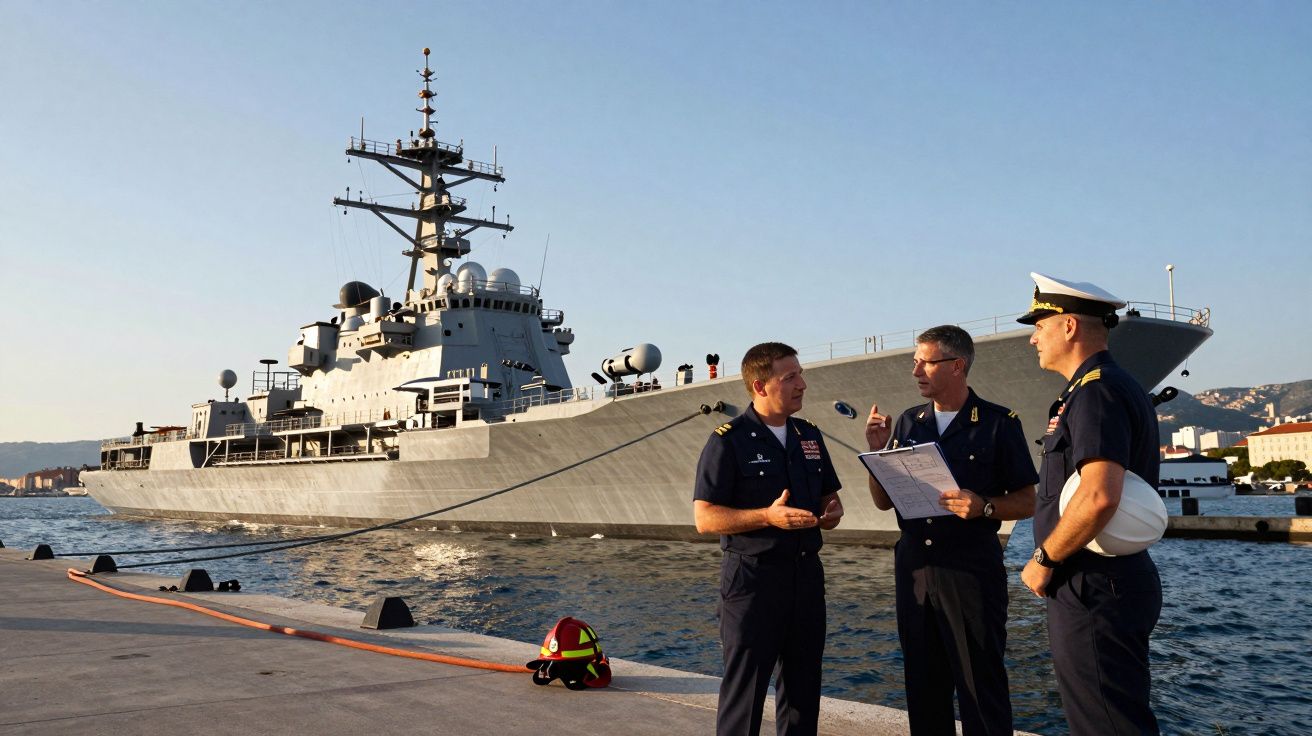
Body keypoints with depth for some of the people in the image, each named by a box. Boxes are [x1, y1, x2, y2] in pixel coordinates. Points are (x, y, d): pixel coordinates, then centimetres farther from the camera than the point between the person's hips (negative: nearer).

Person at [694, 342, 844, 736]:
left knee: (803, 688, 15)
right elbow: (705, 518, -13)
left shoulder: (810, 436, 10)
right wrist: (768, 516, -24)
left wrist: (833, 511, -2)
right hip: (752, 577, -6)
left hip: (806, 573, 6)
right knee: (744, 690, 1)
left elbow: (828, 495, 21)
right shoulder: (729, 440, -10)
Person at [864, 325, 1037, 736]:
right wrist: (877, 451, -3)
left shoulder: (999, 424, -4)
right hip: (913, 568, 5)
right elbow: (883, 501, 13)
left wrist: (984, 507, -21)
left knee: (981, 687, 1)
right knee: (924, 688, 13)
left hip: (971, 570, -5)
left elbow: (1026, 503, -2)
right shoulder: (908, 423, 10)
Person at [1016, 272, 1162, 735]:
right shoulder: (1115, 386, 16)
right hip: (1107, 581, 11)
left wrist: (1043, 560, -17)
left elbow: (1099, 497, -30)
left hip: (1095, 592, -11)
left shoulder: (1096, 392, -17)